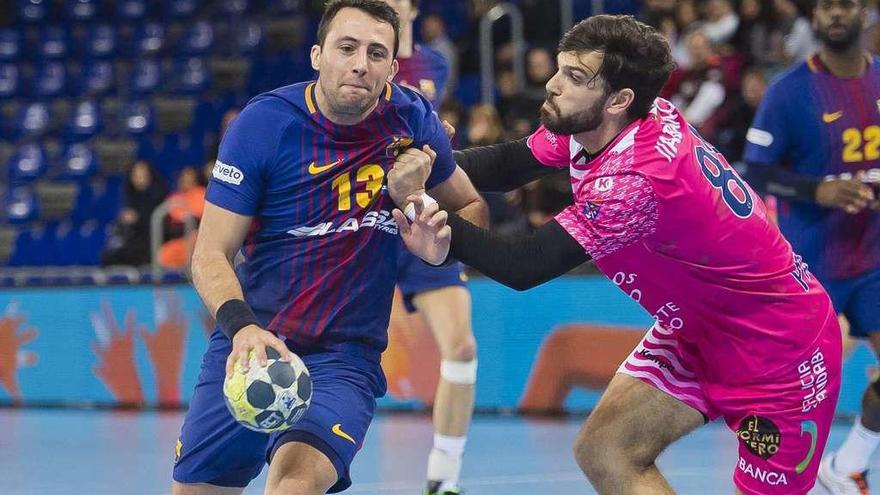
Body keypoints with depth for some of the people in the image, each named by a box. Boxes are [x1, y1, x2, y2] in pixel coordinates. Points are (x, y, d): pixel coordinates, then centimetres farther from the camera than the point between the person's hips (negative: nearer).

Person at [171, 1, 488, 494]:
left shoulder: (413, 120, -3)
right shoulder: (264, 123, -10)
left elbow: (473, 207, 14)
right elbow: (211, 255, -9)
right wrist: (241, 328, -29)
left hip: (344, 357, -1)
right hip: (248, 345, 1)